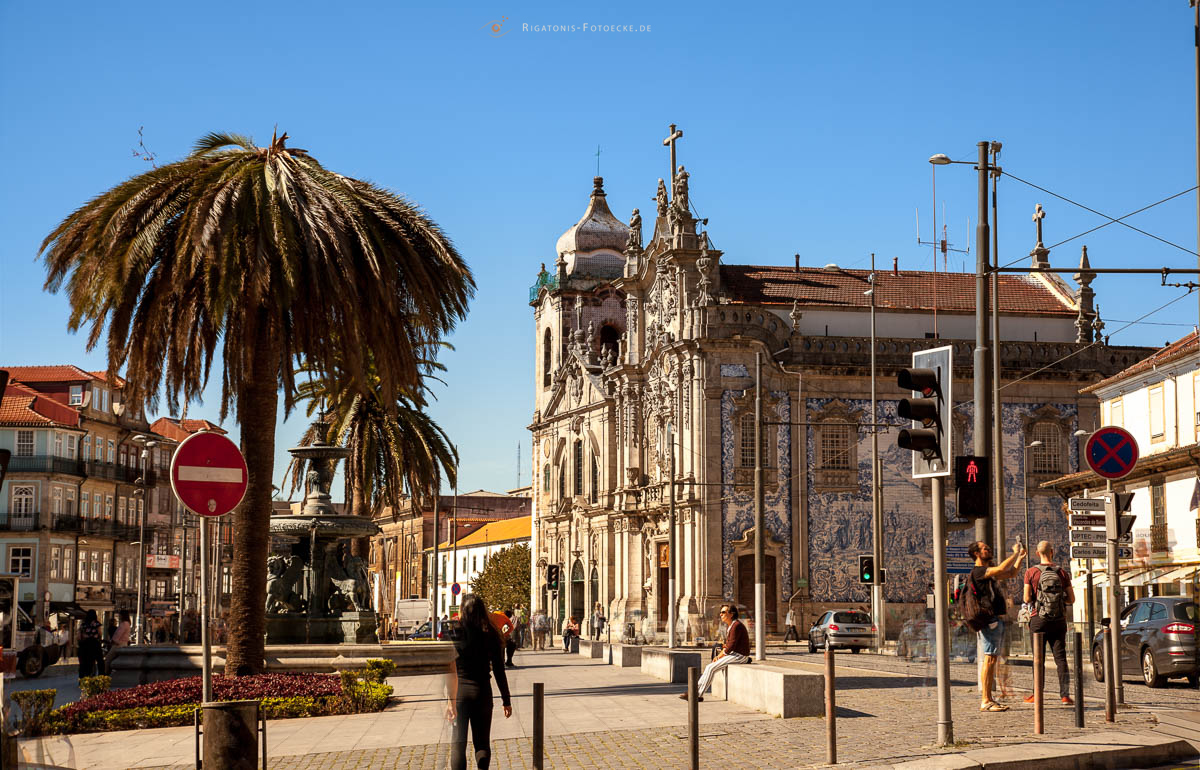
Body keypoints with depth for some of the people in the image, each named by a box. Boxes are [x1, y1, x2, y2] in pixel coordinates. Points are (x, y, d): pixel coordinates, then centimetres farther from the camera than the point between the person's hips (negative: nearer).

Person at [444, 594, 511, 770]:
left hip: (459, 690, -2)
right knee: (482, 742, 13)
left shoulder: (453, 633, -6)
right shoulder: (490, 636, 0)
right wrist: (506, 700, 8)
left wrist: (449, 699, -11)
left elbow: (448, 668, -12)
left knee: (457, 743, 4)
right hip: (482, 691, 2)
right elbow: (499, 671, 1)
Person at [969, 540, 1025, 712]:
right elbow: (1002, 569, -24)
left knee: (991, 660, 10)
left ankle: (988, 700, 13)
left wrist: (1020, 557, 15)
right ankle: (986, 701, -14)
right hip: (990, 620, -10)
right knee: (989, 659, -12)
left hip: (998, 620, 10)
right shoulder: (978, 571, -11)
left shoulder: (989, 572, 21)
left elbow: (1011, 574, 28)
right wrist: (1015, 553, -12)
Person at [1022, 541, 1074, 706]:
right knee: (1061, 658, 3)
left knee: (1038, 659, 5)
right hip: (1059, 620, 2)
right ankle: (1065, 695, -3)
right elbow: (1071, 599, 2)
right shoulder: (1062, 572, 1)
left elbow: (1027, 599, -8)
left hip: (1039, 618, -1)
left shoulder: (1031, 572, -5)